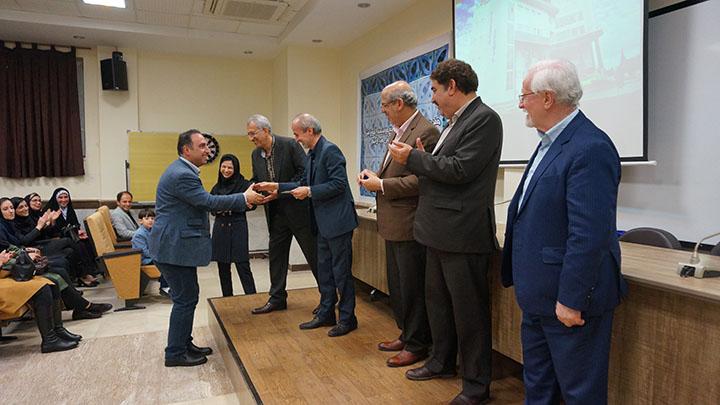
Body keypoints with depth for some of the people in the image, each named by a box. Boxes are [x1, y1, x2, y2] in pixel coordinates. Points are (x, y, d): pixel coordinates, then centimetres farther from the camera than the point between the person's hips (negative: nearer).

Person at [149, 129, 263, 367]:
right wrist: (244, 198, -15)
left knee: (187, 297, 17)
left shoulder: (183, 170, 14)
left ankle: (184, 345, 29)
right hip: (175, 247, -11)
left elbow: (203, 202, 16)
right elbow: (209, 202, -21)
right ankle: (175, 354, 11)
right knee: (185, 299, -1)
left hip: (176, 245, 11)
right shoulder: (182, 175, -20)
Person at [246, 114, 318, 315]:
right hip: (275, 213, 7)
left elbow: (305, 173, -16)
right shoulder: (256, 154, 7)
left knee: (313, 253, 3)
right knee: (276, 253, 11)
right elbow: (256, 181, 16)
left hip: (297, 208, -6)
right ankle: (277, 298, 24)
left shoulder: (289, 145, -13)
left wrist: (281, 191, -20)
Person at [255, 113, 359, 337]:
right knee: (324, 270, 16)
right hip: (323, 223, 10)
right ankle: (325, 314, 29)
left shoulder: (330, 151, -16)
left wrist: (310, 191, -17)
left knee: (341, 271, 1)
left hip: (337, 220, -10)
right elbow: (305, 184, 16)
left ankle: (348, 319, 14)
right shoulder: (311, 155, 12)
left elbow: (339, 184, -22)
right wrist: (277, 187, 10)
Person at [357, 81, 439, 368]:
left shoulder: (425, 132, -15)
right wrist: (374, 176, 1)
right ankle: (405, 335, 36)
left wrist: (381, 185, -17)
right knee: (397, 286, 20)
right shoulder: (399, 132, 16)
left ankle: (416, 345, 20)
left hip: (409, 226, -10)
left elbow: (421, 180, -23)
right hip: (393, 225, 10)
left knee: (412, 288, 4)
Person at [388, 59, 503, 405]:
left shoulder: (484, 119, -13)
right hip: (440, 232, 10)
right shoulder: (455, 121, 16)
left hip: (463, 233, -10)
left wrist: (413, 157, -13)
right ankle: (442, 362, 40)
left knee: (468, 309, 3)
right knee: (437, 299, 21)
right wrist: (418, 159, 2)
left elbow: (460, 169, -22)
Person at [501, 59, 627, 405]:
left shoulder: (589, 149, -21)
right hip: (538, 294, 9)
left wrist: (571, 299, -21)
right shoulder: (550, 141, 10)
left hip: (568, 297, -9)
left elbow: (589, 235, -25)